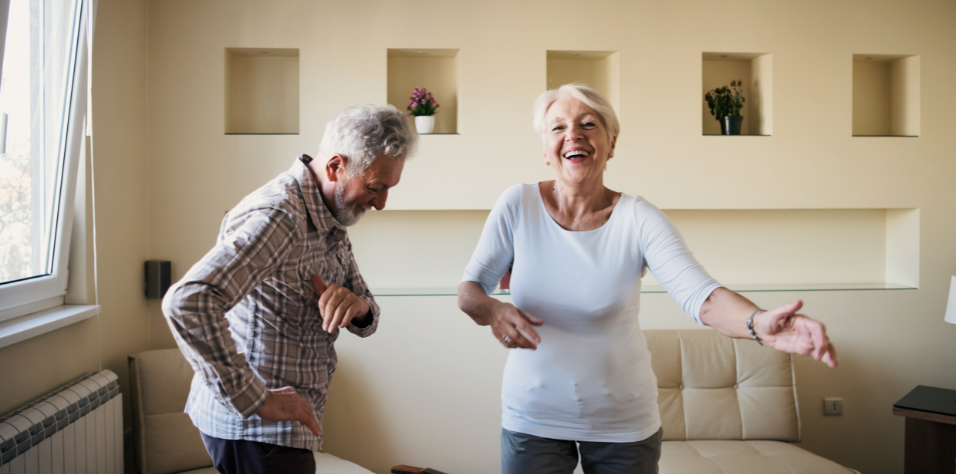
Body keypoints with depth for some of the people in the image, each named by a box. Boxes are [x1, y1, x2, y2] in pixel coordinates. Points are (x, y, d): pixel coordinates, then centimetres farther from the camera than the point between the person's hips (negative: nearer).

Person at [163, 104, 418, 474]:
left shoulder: (330, 221, 6)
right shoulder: (278, 217, -24)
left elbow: (368, 321, 9)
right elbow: (187, 303, -36)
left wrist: (358, 307, -15)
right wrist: (257, 401, -30)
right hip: (256, 430, -9)